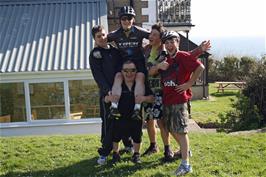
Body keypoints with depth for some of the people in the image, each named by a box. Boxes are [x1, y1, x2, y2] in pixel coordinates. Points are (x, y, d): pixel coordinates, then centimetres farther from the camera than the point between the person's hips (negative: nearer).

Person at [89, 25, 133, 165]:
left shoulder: (115, 50, 15)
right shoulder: (95, 54, 1)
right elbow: (98, 75, -8)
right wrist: (107, 90, -20)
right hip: (107, 92, -4)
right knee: (108, 122, -6)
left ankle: (128, 144, 30)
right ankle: (104, 152, 2)